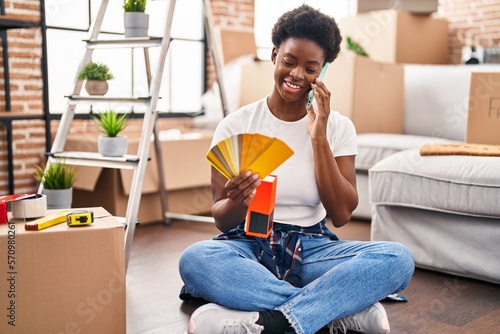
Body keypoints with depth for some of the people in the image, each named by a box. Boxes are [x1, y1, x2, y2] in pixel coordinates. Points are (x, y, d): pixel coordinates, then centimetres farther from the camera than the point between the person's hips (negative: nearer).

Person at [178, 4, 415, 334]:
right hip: (250, 246, -1)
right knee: (194, 259, -35)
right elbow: (222, 219, -3)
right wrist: (238, 202, -28)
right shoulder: (235, 125, -2)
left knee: (399, 258, -25)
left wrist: (319, 137, -13)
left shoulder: (338, 126, 2)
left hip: (311, 249, 1)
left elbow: (341, 214, -6)